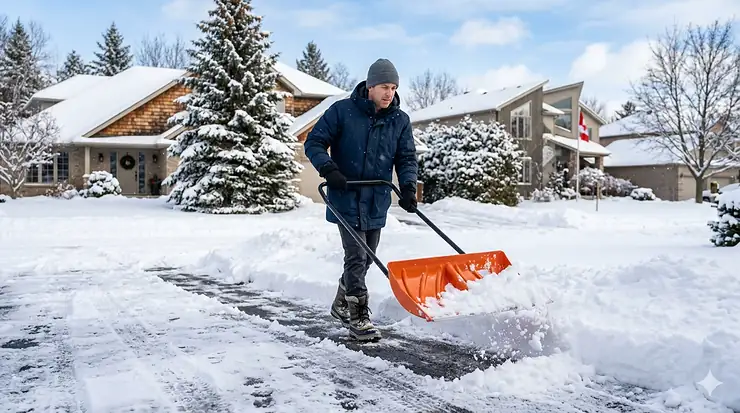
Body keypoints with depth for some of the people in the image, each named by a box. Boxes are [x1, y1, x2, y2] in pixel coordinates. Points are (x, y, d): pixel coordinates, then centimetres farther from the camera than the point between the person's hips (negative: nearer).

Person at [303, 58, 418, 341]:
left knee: (365, 258, 16)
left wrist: (407, 186, -15)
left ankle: (341, 306, 37)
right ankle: (358, 318, 4)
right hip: (346, 198, -5)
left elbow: (407, 158, 3)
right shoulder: (342, 111, -9)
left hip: (377, 201, 5)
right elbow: (314, 143, -6)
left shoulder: (400, 120, 2)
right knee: (357, 257, -8)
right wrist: (328, 169, -22)